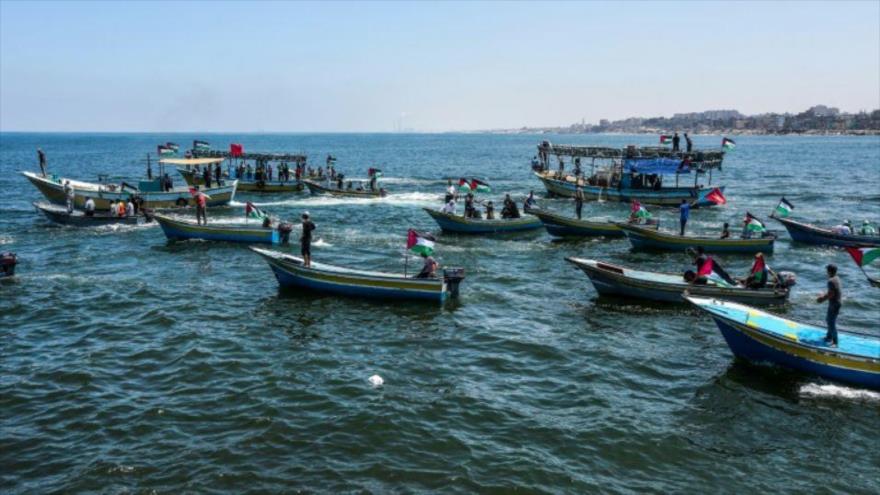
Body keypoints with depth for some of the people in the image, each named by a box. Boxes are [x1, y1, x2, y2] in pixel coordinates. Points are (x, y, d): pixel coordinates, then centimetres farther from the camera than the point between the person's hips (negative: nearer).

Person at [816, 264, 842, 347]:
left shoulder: (831, 281, -24)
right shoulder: (836, 278, 7)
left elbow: (831, 294, -25)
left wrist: (823, 299, -13)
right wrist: (823, 296, 9)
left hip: (834, 305, -10)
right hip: (835, 303, 10)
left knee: (831, 323, -2)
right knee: (828, 320, 24)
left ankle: (835, 343, 5)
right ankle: (829, 337, 39)